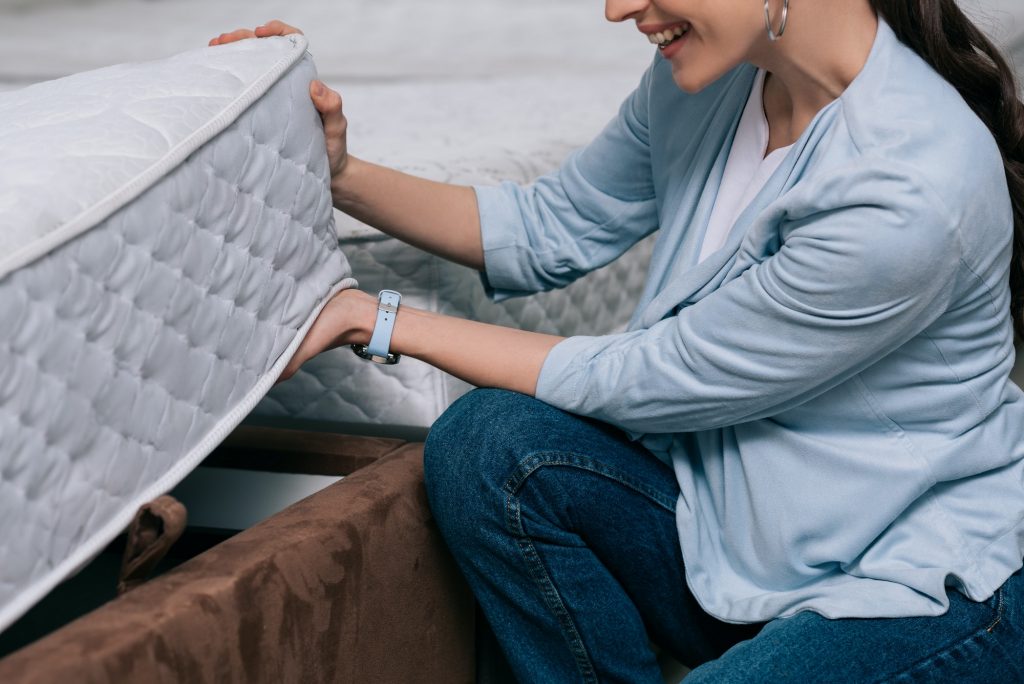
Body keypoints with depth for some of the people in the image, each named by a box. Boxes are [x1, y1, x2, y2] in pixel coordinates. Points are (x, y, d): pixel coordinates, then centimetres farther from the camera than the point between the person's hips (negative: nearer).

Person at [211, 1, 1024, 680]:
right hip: (739, 522, 7)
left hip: (935, 593, -7)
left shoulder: (913, 190, -29)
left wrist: (380, 321, -13)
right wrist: (344, 176, -4)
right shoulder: (701, 77, -6)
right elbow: (552, 229, 9)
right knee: (485, 443, -17)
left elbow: (640, 383, -20)